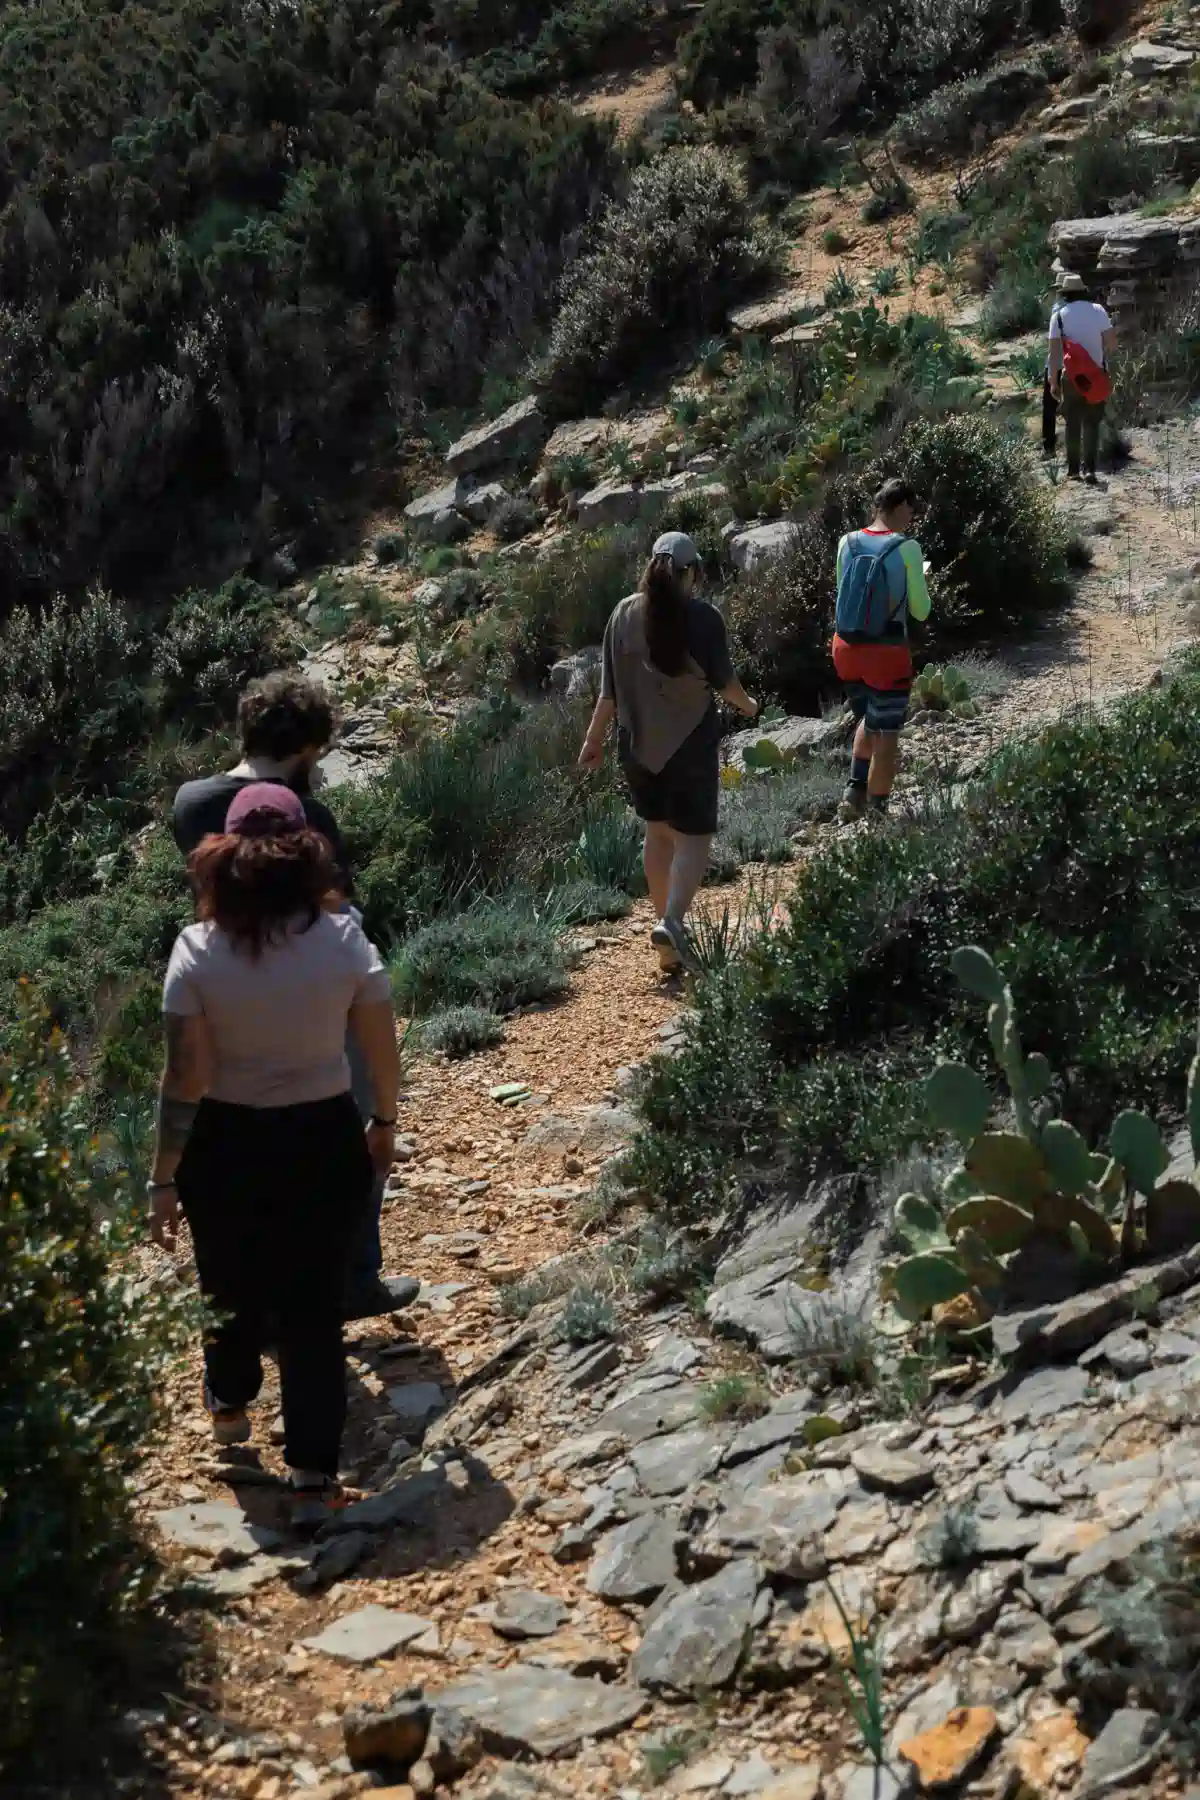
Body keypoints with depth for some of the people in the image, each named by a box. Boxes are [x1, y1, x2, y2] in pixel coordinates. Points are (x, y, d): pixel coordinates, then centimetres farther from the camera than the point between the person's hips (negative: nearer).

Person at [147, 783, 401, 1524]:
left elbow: (185, 1081, -15)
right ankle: (315, 1477, 13)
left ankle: (231, 1406, 51)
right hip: (324, 1141, 0)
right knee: (315, 1306, 10)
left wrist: (164, 1179, -6)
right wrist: (384, 1121, 14)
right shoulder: (344, 939, -13)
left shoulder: (198, 950, -16)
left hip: (228, 1147, 0)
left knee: (234, 1291, 25)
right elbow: (383, 1052, -5)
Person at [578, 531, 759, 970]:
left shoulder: (625, 614, -2)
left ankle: (668, 933, 22)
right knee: (693, 837, 3)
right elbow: (723, 681, -4)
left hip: (639, 741, 4)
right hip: (690, 741, -4)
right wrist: (748, 705, 16)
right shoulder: (703, 617, -13)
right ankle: (672, 920, -20)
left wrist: (594, 738, 11)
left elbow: (610, 688, 1)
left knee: (657, 831, 17)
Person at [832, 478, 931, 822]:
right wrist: (918, 581, 13)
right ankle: (875, 812, 10)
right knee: (887, 735, 7)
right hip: (886, 653, -5)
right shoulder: (907, 548, -12)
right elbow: (921, 611, -6)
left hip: (847, 648, 5)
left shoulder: (848, 543, 1)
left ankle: (854, 795, 20)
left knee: (869, 721, 27)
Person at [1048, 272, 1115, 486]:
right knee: (1092, 423, 5)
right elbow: (1111, 340, -3)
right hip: (1097, 376, 1)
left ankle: (1073, 470, 12)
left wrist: (1053, 382, -4)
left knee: (1072, 423, 10)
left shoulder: (1059, 315, -4)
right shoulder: (1098, 310, 0)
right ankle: (1089, 468, -8)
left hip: (1072, 375, -1)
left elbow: (1054, 351, -7)